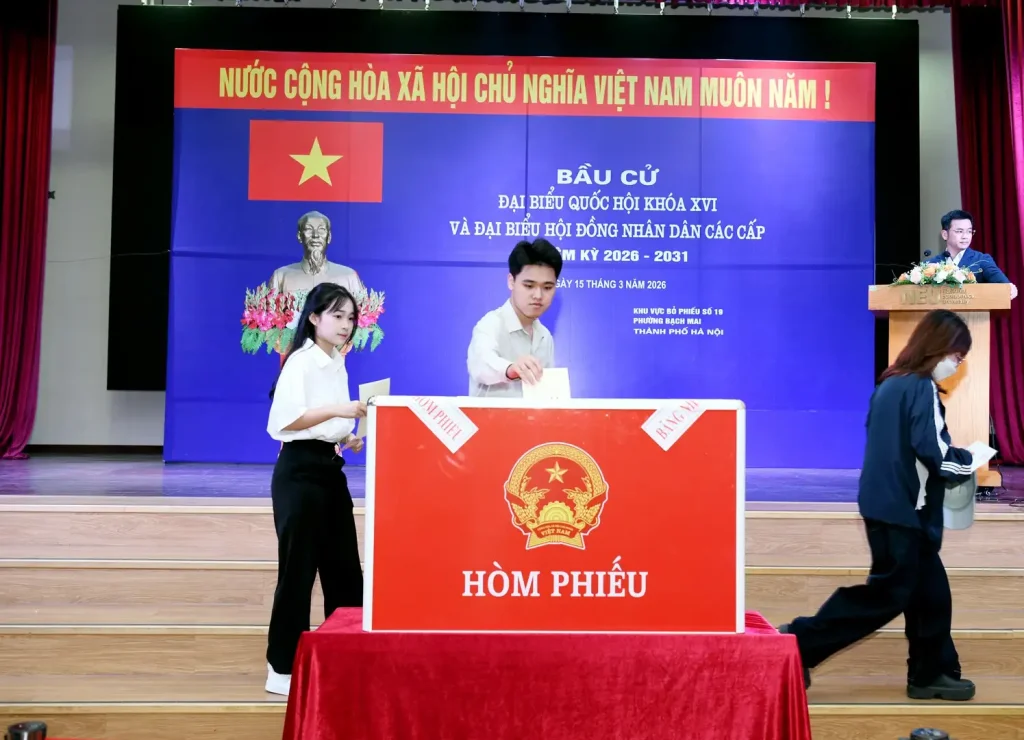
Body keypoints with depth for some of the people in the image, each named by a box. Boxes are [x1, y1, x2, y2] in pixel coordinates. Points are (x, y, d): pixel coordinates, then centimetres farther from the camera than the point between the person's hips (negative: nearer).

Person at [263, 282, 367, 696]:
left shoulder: (337, 364, 14)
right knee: (298, 568, -4)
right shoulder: (300, 362, -12)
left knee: (344, 567, 10)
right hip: (299, 472, -9)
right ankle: (282, 668, 7)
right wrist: (336, 410, -30)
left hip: (331, 469, 9)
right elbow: (284, 421, -22)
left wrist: (346, 438, 4)